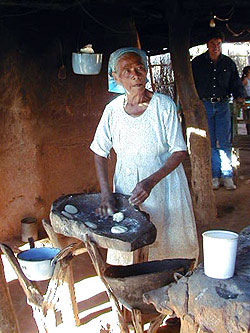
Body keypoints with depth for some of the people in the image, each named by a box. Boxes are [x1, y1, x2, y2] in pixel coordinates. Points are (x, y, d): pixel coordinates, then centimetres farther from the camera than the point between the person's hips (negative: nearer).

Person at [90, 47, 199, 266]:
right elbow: (100, 153, 3)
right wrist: (106, 193, -7)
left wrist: (151, 181, -26)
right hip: (126, 187, 2)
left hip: (164, 184, -2)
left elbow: (179, 151, -13)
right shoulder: (113, 110, -7)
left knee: (165, 244, 7)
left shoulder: (164, 105, -14)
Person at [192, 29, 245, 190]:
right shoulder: (197, 63, 4)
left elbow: (236, 83, 12)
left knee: (224, 142, -1)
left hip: (223, 106, 1)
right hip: (204, 105, -1)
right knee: (209, 143, 1)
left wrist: (239, 96, -7)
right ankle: (214, 175, 10)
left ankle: (227, 176, 6)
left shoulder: (228, 63, 8)